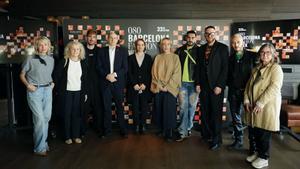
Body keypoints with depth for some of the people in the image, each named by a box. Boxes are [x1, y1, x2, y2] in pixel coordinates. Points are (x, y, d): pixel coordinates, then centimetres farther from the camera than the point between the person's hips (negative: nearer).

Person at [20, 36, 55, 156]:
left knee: (47, 118, 9)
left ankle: (43, 143, 26)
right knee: (39, 119, -8)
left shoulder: (51, 59, 8)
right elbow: (22, 75, 4)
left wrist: (52, 83, 6)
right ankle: (39, 147, 6)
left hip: (48, 90, 5)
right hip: (34, 91, -5)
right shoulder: (30, 60, -5)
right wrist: (28, 85, -11)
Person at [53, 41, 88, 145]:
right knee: (66, 114, 5)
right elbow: (56, 76, -2)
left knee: (77, 114, 6)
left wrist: (85, 93, 6)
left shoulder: (83, 63, 4)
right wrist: (58, 89, -1)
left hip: (79, 92, 2)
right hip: (66, 92, -2)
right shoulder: (63, 62, -5)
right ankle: (67, 137, 17)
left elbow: (85, 79, 8)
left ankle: (76, 135, 19)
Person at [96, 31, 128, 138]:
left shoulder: (123, 51, 5)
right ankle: (107, 130, 16)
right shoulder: (102, 51, 8)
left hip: (118, 83, -1)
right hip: (105, 83, 1)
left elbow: (125, 68, 0)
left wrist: (115, 74, -13)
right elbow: (99, 67, 4)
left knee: (120, 107, 3)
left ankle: (123, 130, 13)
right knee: (106, 107, 6)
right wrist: (107, 76, -11)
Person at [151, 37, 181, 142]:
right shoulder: (157, 57, 12)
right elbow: (154, 72, 6)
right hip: (158, 88, 3)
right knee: (159, 109, 3)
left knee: (169, 110, -6)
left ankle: (169, 133, 4)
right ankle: (162, 129, 18)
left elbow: (176, 73, -5)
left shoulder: (175, 57, 4)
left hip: (170, 88, -3)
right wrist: (159, 85, -7)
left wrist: (167, 86, -12)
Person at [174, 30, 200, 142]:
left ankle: (188, 128, 22)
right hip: (182, 82, 1)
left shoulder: (199, 50, 2)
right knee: (183, 107, 0)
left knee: (192, 106, 7)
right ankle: (183, 131, 4)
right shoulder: (180, 50, 9)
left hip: (194, 83, -1)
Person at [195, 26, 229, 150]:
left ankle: (216, 139, 11)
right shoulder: (201, 49, 13)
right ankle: (207, 135, 20)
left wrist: (219, 85, -12)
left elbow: (225, 68, -7)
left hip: (216, 86, -4)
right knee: (204, 112, 6)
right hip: (203, 86, 4)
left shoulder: (222, 48, -1)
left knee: (216, 113, 0)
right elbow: (199, 67, 12)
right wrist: (198, 83, 4)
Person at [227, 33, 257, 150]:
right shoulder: (230, 58, 10)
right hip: (233, 92, 4)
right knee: (235, 117, 10)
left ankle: (253, 143, 12)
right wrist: (229, 84, 4)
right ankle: (238, 141, 23)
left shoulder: (252, 56, -2)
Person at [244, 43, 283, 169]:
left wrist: (260, 103, -21)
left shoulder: (276, 68, -7)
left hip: (267, 106, -6)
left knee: (264, 132, 2)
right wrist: (246, 100, -1)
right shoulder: (256, 68, 15)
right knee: (256, 131, 12)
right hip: (253, 106, 6)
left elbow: (274, 88, -17)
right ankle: (258, 152, 30)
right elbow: (249, 85, 13)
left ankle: (264, 158, 17)